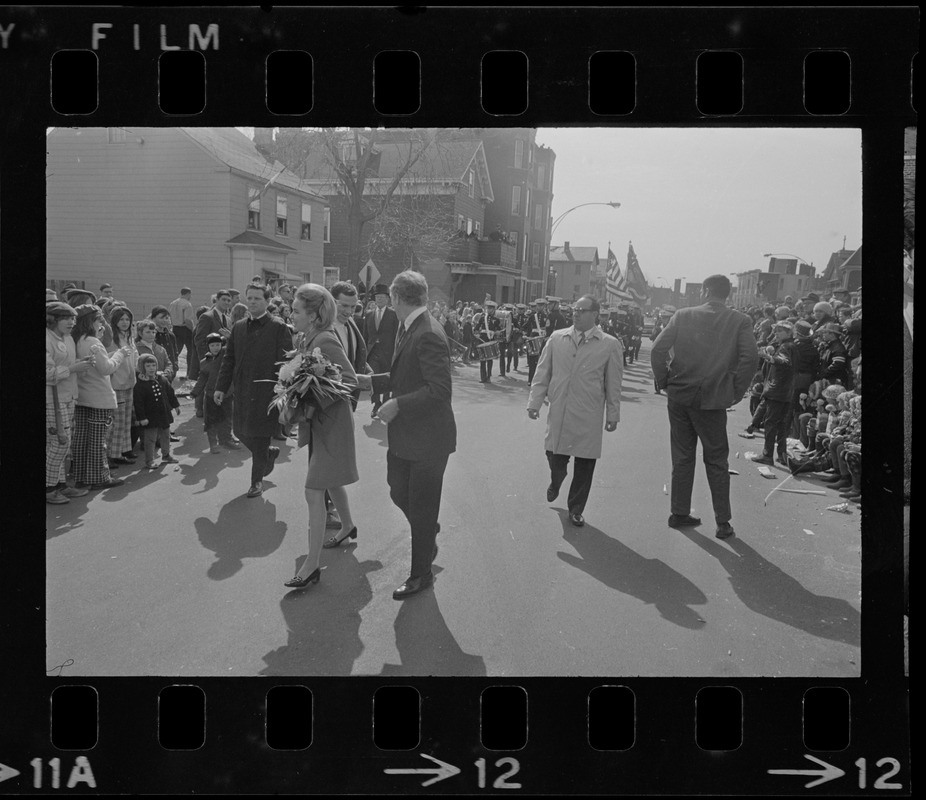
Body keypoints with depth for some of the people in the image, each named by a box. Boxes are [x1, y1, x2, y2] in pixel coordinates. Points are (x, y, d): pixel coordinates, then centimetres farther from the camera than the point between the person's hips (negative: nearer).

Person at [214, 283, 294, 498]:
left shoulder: (278, 328, -6)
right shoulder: (238, 327, 10)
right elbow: (229, 359, 13)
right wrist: (221, 387, 7)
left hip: (266, 392, -5)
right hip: (242, 392, 5)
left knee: (259, 438, 0)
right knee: (241, 432, 10)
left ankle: (257, 481, 17)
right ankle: (269, 454, 38)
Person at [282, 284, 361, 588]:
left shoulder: (326, 342, -22)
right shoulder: (304, 339, 4)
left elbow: (350, 381, -22)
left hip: (331, 423, -9)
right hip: (317, 422, 9)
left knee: (314, 492, -9)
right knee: (331, 480, 25)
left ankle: (312, 564, -3)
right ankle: (348, 526, 49)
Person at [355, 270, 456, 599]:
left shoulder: (428, 335, -24)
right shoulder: (408, 329, 7)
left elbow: (440, 389, -28)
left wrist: (397, 404, -25)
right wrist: (370, 381, 10)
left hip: (427, 438, -9)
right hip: (405, 436, 9)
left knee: (422, 509, 5)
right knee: (399, 492, 21)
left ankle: (421, 574, 21)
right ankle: (429, 535, 47)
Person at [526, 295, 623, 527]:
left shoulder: (610, 345, -1)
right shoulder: (556, 339, 5)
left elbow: (613, 384, 2)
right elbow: (542, 373, 8)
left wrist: (613, 415, 3)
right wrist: (534, 402, 3)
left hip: (589, 418, -1)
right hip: (558, 412, 2)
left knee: (584, 465, 4)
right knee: (555, 457, 5)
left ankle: (576, 509, 23)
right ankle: (555, 483, 41)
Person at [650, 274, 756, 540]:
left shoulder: (683, 316, 0)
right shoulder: (740, 321, -4)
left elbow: (657, 350, -6)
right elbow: (748, 359, -14)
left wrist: (664, 382, 4)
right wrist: (735, 392, -3)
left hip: (679, 396, 2)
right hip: (713, 399, -2)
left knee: (682, 457, 14)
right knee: (716, 460, 9)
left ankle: (680, 513, 20)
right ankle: (723, 522, 10)